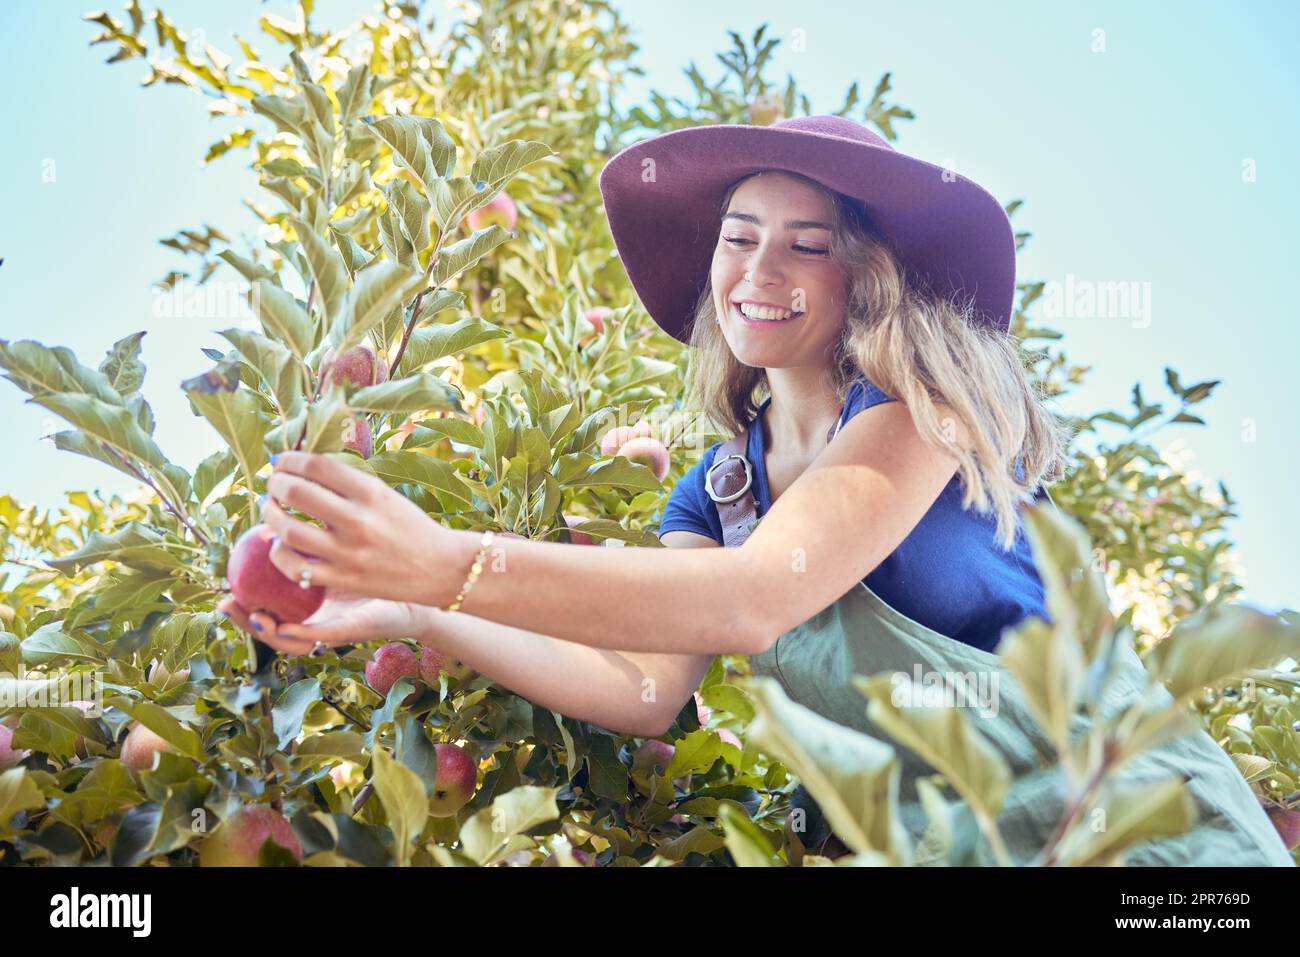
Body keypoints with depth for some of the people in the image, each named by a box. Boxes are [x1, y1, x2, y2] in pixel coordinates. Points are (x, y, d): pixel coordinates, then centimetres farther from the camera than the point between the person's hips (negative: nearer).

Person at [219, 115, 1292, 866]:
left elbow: (756, 601, -26)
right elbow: (646, 689, -3)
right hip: (931, 833, 5)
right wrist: (413, 617, -12)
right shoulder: (718, 489, 7)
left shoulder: (923, 403, -13)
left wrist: (450, 564, -34)